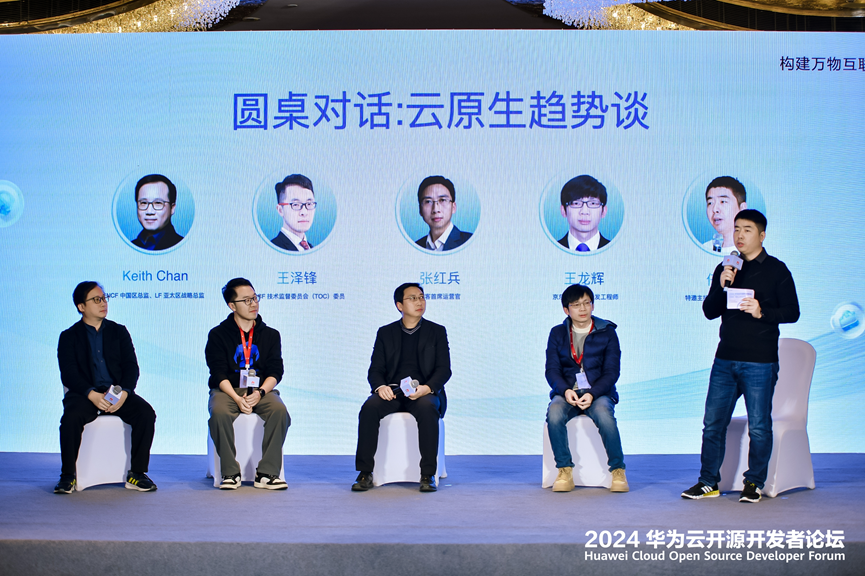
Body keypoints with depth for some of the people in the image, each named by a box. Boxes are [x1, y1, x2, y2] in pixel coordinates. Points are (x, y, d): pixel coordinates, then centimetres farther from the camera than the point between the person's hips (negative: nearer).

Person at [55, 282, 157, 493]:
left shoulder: (119, 331, 15)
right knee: (71, 417, -34)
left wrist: (124, 393, -16)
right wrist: (92, 394, -23)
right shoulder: (69, 337, 7)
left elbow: (131, 367, 5)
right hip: (85, 393, -2)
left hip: (118, 393, 2)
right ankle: (68, 476, -16)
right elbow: (69, 374, -5)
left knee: (146, 413, -25)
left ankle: (137, 473, -13)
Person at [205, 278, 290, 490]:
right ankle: (230, 472, -23)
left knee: (279, 410, -30)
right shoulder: (218, 334, 5)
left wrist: (260, 392, -18)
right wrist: (237, 398, -22)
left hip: (261, 389, 2)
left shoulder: (270, 335, 12)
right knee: (219, 412, -35)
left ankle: (267, 473, -25)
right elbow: (219, 373, -5)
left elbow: (275, 372, 3)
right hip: (227, 390, -1)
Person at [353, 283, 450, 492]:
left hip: (424, 393, -1)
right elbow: (375, 369, 8)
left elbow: (444, 370, 2)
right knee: (369, 408, -31)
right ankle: (365, 473, -24)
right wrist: (380, 386, -16)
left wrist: (427, 388, -19)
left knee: (427, 409, -37)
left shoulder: (437, 332, 11)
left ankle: (428, 475, -29)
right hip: (391, 392, 1)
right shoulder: (385, 333, 15)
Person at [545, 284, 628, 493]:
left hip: (598, 393, -1)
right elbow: (552, 370, 3)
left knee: (605, 416, -36)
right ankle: (565, 471, -21)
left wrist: (592, 394, -18)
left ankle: (618, 470, -17)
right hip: (567, 392, 1)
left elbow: (611, 371, -1)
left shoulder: (607, 332, 5)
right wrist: (565, 391, -18)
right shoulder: (557, 333, 10)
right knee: (554, 414, -33)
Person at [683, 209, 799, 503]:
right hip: (725, 359, 4)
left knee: (759, 426, 0)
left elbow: (792, 312, -2)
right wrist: (721, 286, -8)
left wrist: (762, 312, -19)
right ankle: (709, 482, 15)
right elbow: (709, 311, 8)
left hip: (760, 362, -4)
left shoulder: (776, 269, 1)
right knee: (712, 423, 5)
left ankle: (754, 483, 14)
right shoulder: (724, 268, 12)